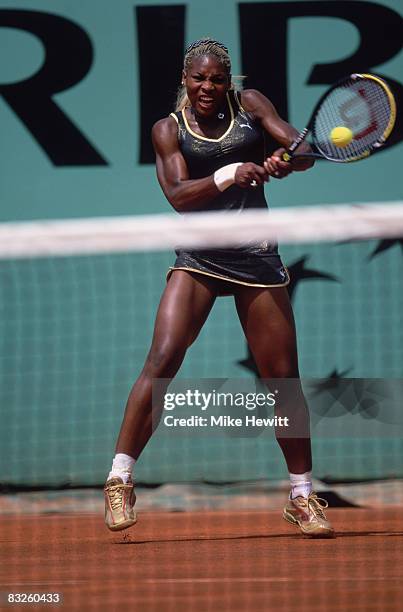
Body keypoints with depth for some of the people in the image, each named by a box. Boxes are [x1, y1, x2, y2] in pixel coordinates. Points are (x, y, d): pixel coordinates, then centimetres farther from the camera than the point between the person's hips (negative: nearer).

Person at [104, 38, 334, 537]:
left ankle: (302, 497, 15)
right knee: (162, 360, -19)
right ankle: (120, 481, -12)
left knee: (282, 379, 2)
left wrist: (286, 161, -25)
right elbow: (178, 195, -10)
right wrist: (229, 175, -27)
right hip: (198, 257, -1)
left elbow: (304, 151, -2)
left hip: (257, 257, 1)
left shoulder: (249, 105, 7)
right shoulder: (169, 130, 3)